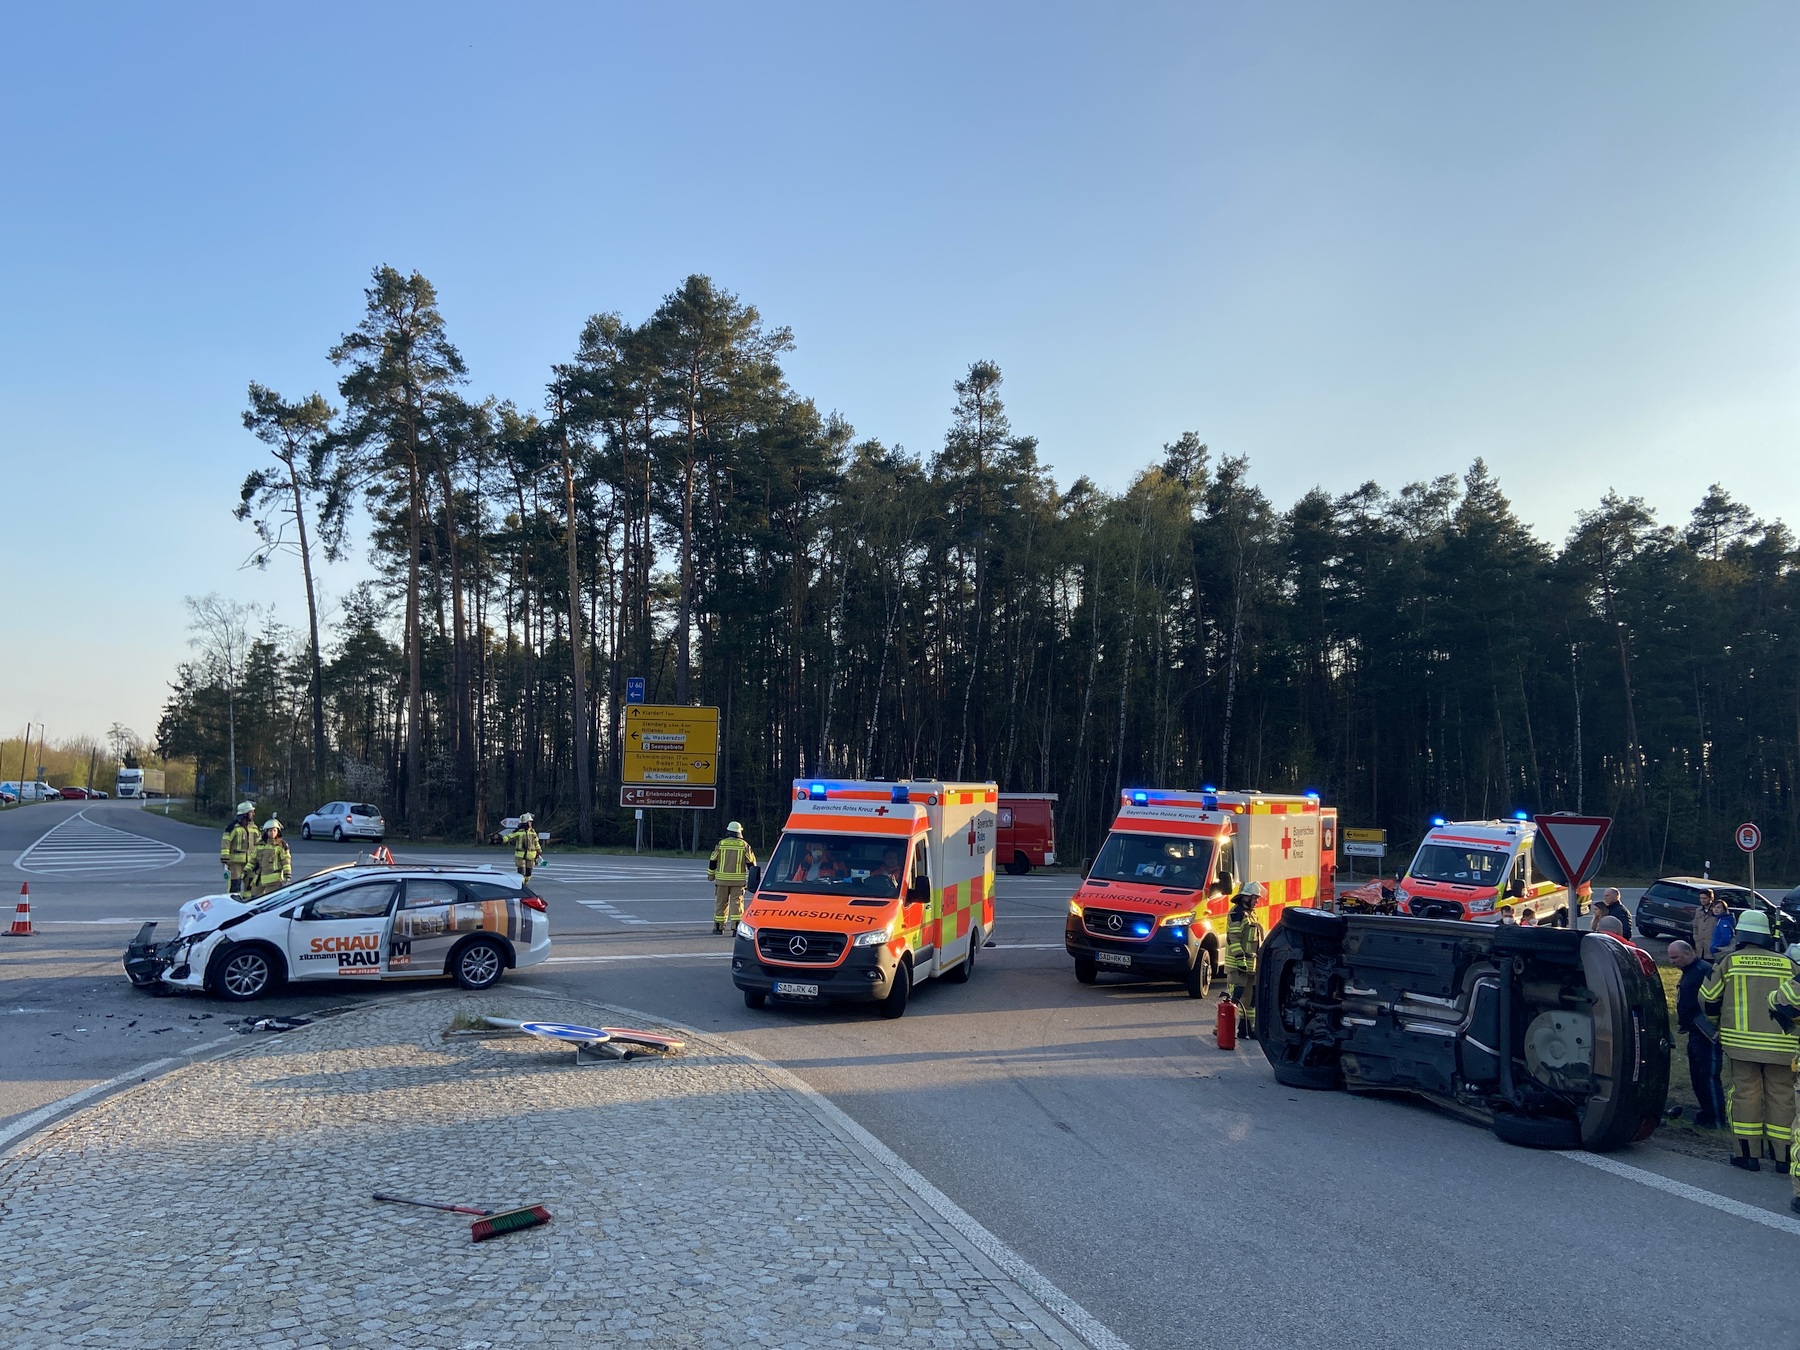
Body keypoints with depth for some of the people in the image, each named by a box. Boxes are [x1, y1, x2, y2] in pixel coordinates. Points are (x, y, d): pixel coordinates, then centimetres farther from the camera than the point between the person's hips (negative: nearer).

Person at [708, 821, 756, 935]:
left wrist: (711, 875, 17)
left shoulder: (720, 844, 0)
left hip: (722, 878, 1)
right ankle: (736, 926, -10)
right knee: (737, 902, 0)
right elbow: (751, 863, 4)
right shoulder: (744, 845, 0)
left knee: (721, 902, 10)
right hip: (738, 880, -1)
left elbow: (713, 861, 4)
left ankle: (718, 926, 16)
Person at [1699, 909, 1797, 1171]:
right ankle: (1782, 1153, 12)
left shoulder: (1729, 961, -1)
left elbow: (1708, 998, 2)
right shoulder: (1787, 965, 5)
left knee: (1745, 1093, 4)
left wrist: (1715, 1022, 21)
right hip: (1781, 1045, 2)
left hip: (1742, 1041, -2)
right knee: (1781, 1095, 9)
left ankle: (1749, 1153, 6)